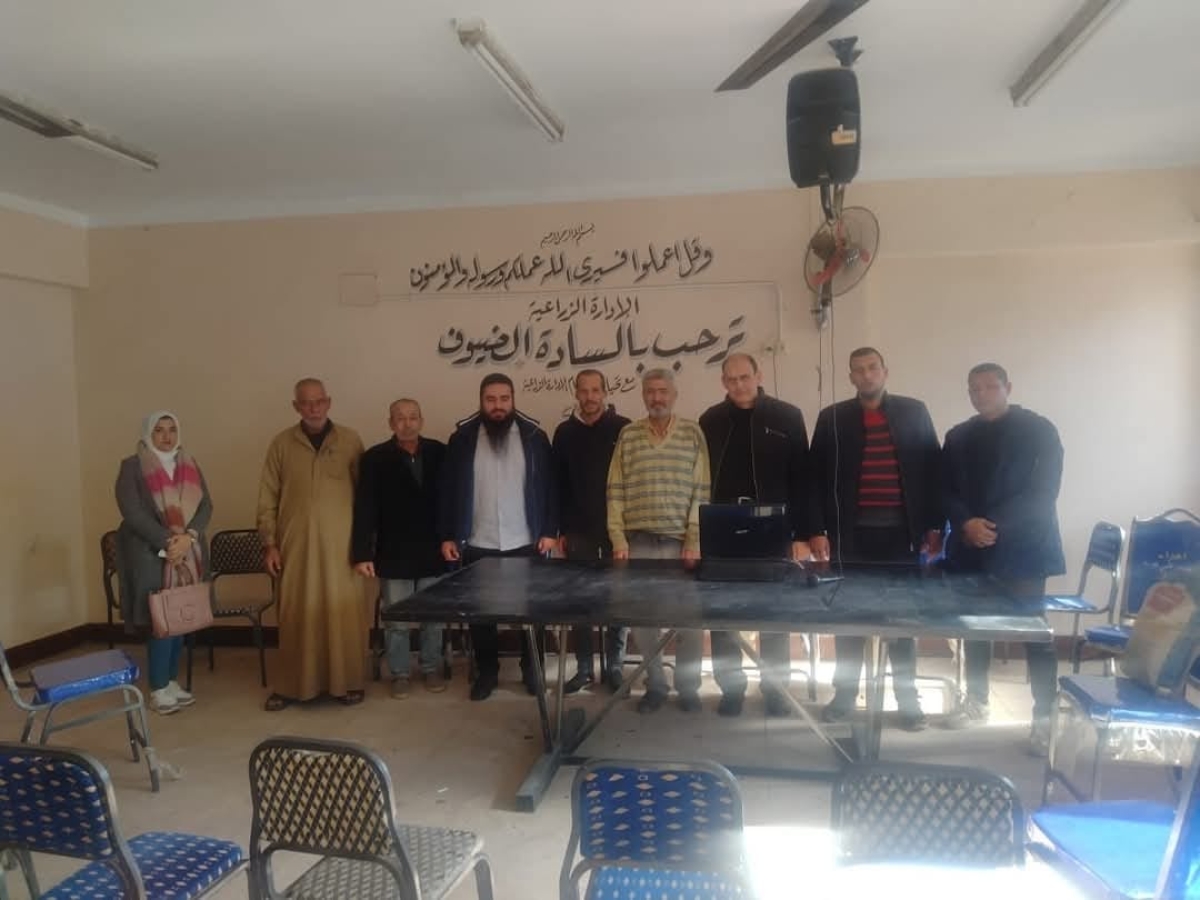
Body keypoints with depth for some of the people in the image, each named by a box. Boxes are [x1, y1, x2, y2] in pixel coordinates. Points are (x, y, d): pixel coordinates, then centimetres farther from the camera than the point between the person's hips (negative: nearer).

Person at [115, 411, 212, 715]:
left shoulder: (189, 465, 11)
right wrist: (168, 541, -18)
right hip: (151, 554, -5)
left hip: (188, 553, 5)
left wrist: (188, 537, -13)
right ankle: (158, 689, 5)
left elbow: (205, 504, 4)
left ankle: (172, 681, 19)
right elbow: (132, 512, -13)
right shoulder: (132, 467, -4)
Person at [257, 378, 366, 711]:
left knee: (343, 612, 1)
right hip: (296, 543, 1)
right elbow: (268, 498, 6)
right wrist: (270, 544, 1)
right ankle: (292, 684, 17)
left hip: (340, 543, -1)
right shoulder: (282, 443, 4)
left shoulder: (350, 440, 2)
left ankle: (347, 681, 14)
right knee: (297, 614, 5)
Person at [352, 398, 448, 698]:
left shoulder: (439, 453, 0)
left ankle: (432, 668, 28)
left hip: (432, 551, 2)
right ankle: (399, 673, 23)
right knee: (396, 620, 8)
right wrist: (362, 554, -12)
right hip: (394, 554, -1)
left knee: (433, 617, 12)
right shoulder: (375, 458, -5)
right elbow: (364, 509, -7)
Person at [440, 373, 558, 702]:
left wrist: (550, 531, -5)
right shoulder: (462, 438, 0)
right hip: (477, 545, 1)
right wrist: (447, 536, -2)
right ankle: (486, 673, 26)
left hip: (525, 543, 0)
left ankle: (532, 671, 25)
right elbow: (449, 490, 2)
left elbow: (548, 487, 1)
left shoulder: (534, 436, -1)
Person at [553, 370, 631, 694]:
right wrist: (560, 530, 3)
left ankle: (615, 666, 17)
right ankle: (584, 667, 17)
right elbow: (558, 485, 6)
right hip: (578, 530, 2)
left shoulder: (623, 429, -2)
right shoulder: (565, 432, 5)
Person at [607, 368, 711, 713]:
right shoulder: (628, 435, 6)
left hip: (681, 542, -1)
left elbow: (701, 492, -2)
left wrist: (694, 542, -8)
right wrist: (618, 539, -3)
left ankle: (688, 687, 22)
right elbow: (615, 491, 4)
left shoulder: (693, 433, 2)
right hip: (638, 542, 1)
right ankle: (654, 685, 23)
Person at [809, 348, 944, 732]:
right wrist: (818, 530, -4)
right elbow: (818, 477, 2)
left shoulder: (914, 412, 4)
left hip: (902, 532, 0)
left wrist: (934, 525, 0)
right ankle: (844, 694, 19)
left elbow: (932, 469, 4)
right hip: (852, 533, 0)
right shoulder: (832, 418, 3)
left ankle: (908, 698, 19)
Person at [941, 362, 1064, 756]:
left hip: (1022, 547, -4)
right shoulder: (958, 437, 11)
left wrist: (996, 526, -18)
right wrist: (966, 524, -12)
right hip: (970, 548, 4)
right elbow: (947, 491, 8)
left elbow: (1044, 491, -11)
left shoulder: (1038, 430, -2)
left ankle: (1044, 717, 8)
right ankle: (976, 701, 26)